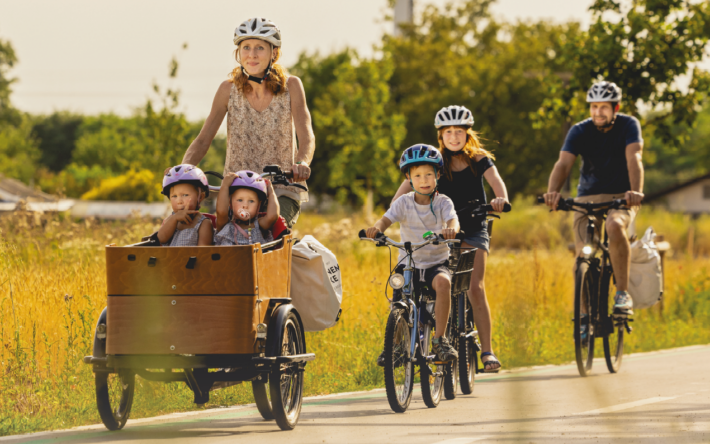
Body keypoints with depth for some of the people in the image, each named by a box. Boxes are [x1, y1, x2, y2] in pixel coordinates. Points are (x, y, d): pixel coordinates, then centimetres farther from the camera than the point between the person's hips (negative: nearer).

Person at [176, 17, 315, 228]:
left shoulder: (291, 86, -3)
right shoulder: (228, 89, 0)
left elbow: (306, 135, -13)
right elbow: (203, 139, -2)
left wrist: (301, 163, -36)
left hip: (282, 190, -2)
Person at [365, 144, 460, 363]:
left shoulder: (443, 202, -4)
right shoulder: (404, 203, -2)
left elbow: (452, 219, -22)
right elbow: (388, 218, -16)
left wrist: (451, 229, -48)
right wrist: (377, 228, -41)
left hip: (436, 262, -2)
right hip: (408, 263, 2)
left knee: (443, 282, -34)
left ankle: (440, 338, -25)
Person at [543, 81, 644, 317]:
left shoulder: (628, 125, -9)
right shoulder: (579, 131, -6)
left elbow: (634, 159, -25)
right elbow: (563, 163, -21)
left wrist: (636, 191, -44)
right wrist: (552, 192, -41)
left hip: (621, 197, -2)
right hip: (588, 197, 2)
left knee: (615, 227, -36)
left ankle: (623, 294, -26)